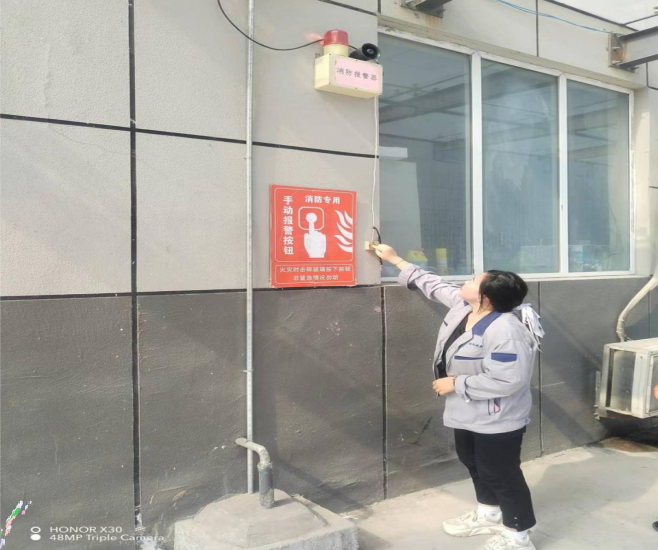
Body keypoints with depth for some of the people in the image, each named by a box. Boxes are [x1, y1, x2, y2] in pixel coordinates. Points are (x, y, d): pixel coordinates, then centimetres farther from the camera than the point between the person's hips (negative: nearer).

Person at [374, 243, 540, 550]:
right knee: (475, 463, 25)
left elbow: (505, 381, -35)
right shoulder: (463, 305, -4)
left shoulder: (504, 331, -32)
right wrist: (395, 260, 16)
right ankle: (488, 515, 47)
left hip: (496, 419, -10)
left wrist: (456, 384, -26)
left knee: (501, 473, 4)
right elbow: (432, 284, 10)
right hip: (469, 413, 10)